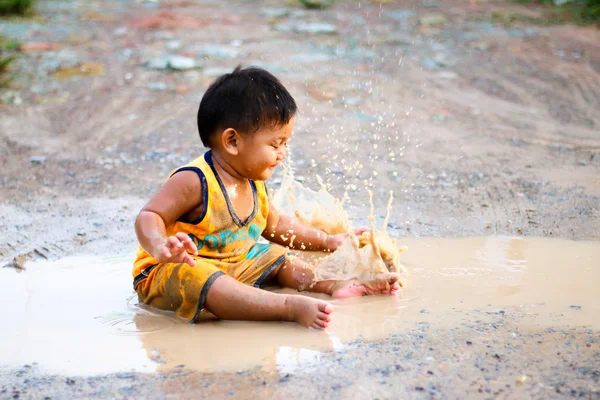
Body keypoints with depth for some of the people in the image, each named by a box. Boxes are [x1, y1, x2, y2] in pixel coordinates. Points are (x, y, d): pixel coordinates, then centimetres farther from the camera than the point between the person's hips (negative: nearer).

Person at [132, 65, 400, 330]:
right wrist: (160, 247, -48)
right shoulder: (194, 181, -22)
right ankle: (294, 308, -51)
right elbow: (148, 217, -25)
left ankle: (335, 285, -8)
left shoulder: (253, 184, 7)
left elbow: (274, 225, 22)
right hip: (172, 271, -10)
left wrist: (327, 242, 20)